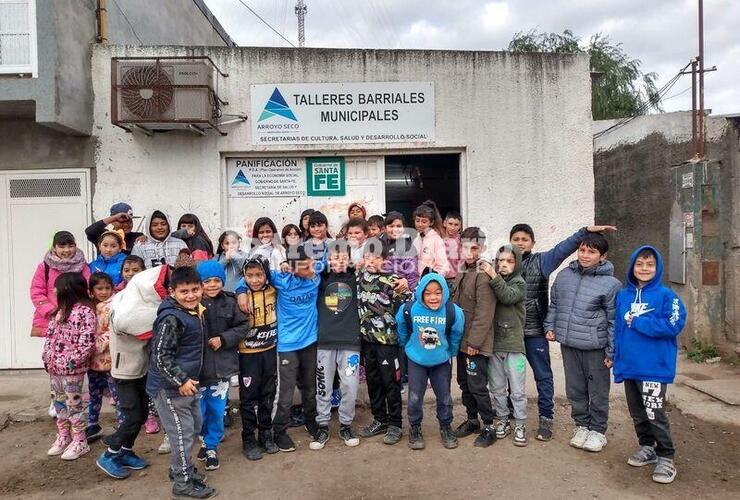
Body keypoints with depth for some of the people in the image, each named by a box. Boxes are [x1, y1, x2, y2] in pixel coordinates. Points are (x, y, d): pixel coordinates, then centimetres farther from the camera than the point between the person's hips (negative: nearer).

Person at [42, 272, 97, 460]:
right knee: (59, 403, 18)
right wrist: (47, 357, 7)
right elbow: (50, 335, 16)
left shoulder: (85, 310, -16)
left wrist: (73, 361, -21)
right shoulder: (61, 309, 12)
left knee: (74, 404, 1)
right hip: (55, 367, 9)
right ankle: (63, 438, 32)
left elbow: (88, 341, -21)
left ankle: (80, 442, 13)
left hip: (72, 368, -9)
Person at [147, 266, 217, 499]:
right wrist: (181, 380, -22)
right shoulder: (171, 318, -24)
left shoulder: (194, 311, 5)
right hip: (170, 386, -9)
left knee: (194, 427, 21)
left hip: (187, 382, 9)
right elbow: (161, 355, -25)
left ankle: (179, 467, 39)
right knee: (182, 433, 2)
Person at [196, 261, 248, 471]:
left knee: (217, 410, 13)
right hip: (197, 366, -2)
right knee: (198, 410, 11)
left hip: (221, 366, 2)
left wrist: (223, 339, -10)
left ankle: (212, 446, 33)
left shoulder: (229, 303, -2)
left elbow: (242, 327, 1)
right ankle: (205, 439, 39)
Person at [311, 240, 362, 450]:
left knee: (350, 387, 2)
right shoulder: (322, 278, 5)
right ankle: (323, 427, 22)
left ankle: (346, 425, 22)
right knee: (323, 387, 7)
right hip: (324, 341, 1)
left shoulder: (355, 278, 4)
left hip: (350, 341, 0)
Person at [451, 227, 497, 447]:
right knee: (464, 383, 17)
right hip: (462, 341, 9)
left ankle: (489, 427, 15)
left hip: (476, 343, -9)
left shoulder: (484, 274, -18)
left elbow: (484, 313, -21)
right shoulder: (462, 272, 11)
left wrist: (474, 342, -19)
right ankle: (472, 420, 33)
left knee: (477, 386, -1)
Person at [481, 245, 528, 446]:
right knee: (498, 388, 13)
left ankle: (520, 426, 18)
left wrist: (494, 277, -25)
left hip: (514, 345, -3)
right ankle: (503, 421, 28)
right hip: (493, 344, 3)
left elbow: (508, 297, -22)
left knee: (517, 390, 5)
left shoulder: (519, 283, -2)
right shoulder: (490, 281, 4)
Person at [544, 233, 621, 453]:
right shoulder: (564, 275, 5)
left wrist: (612, 351, -7)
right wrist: (550, 326, 7)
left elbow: (614, 321, -6)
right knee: (575, 389, 15)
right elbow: (553, 304, 17)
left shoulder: (610, 284, -8)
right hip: (568, 344, 4)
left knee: (598, 391, 10)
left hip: (595, 346, -4)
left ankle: (598, 430, 27)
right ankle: (582, 425, 32)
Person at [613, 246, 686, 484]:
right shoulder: (622, 296, 7)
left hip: (655, 366, -5)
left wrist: (638, 322, -17)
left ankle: (665, 458, 13)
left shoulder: (666, 295, -8)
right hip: (628, 366, 6)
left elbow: (673, 325, -20)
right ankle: (647, 447, 34)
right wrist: (616, 357, 7)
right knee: (637, 413, 16)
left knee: (655, 413, -4)